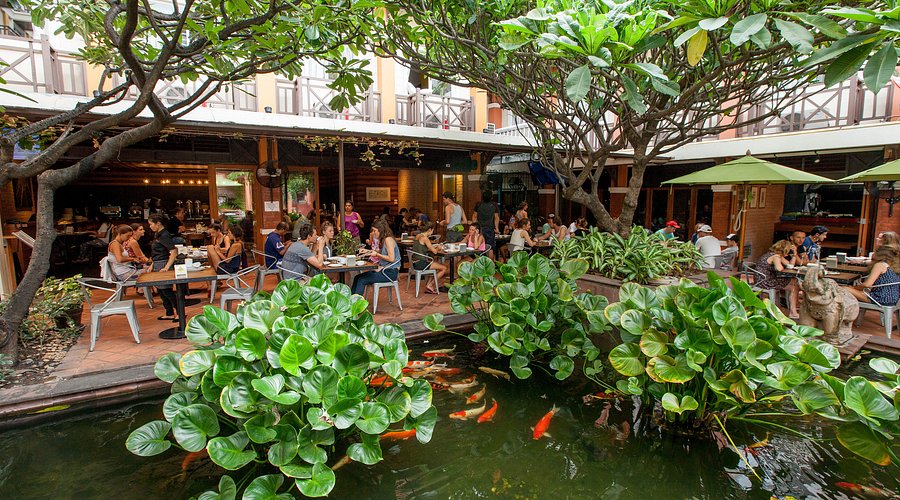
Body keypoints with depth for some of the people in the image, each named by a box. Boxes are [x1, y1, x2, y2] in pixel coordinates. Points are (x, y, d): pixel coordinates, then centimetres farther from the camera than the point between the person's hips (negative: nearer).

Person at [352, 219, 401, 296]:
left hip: (391, 272, -10)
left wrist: (377, 254, -12)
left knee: (362, 280, -17)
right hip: (385, 269, 10)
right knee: (357, 277, 2)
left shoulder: (388, 239, -15)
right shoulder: (384, 239, 14)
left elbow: (391, 259, -20)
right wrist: (369, 251, 13)